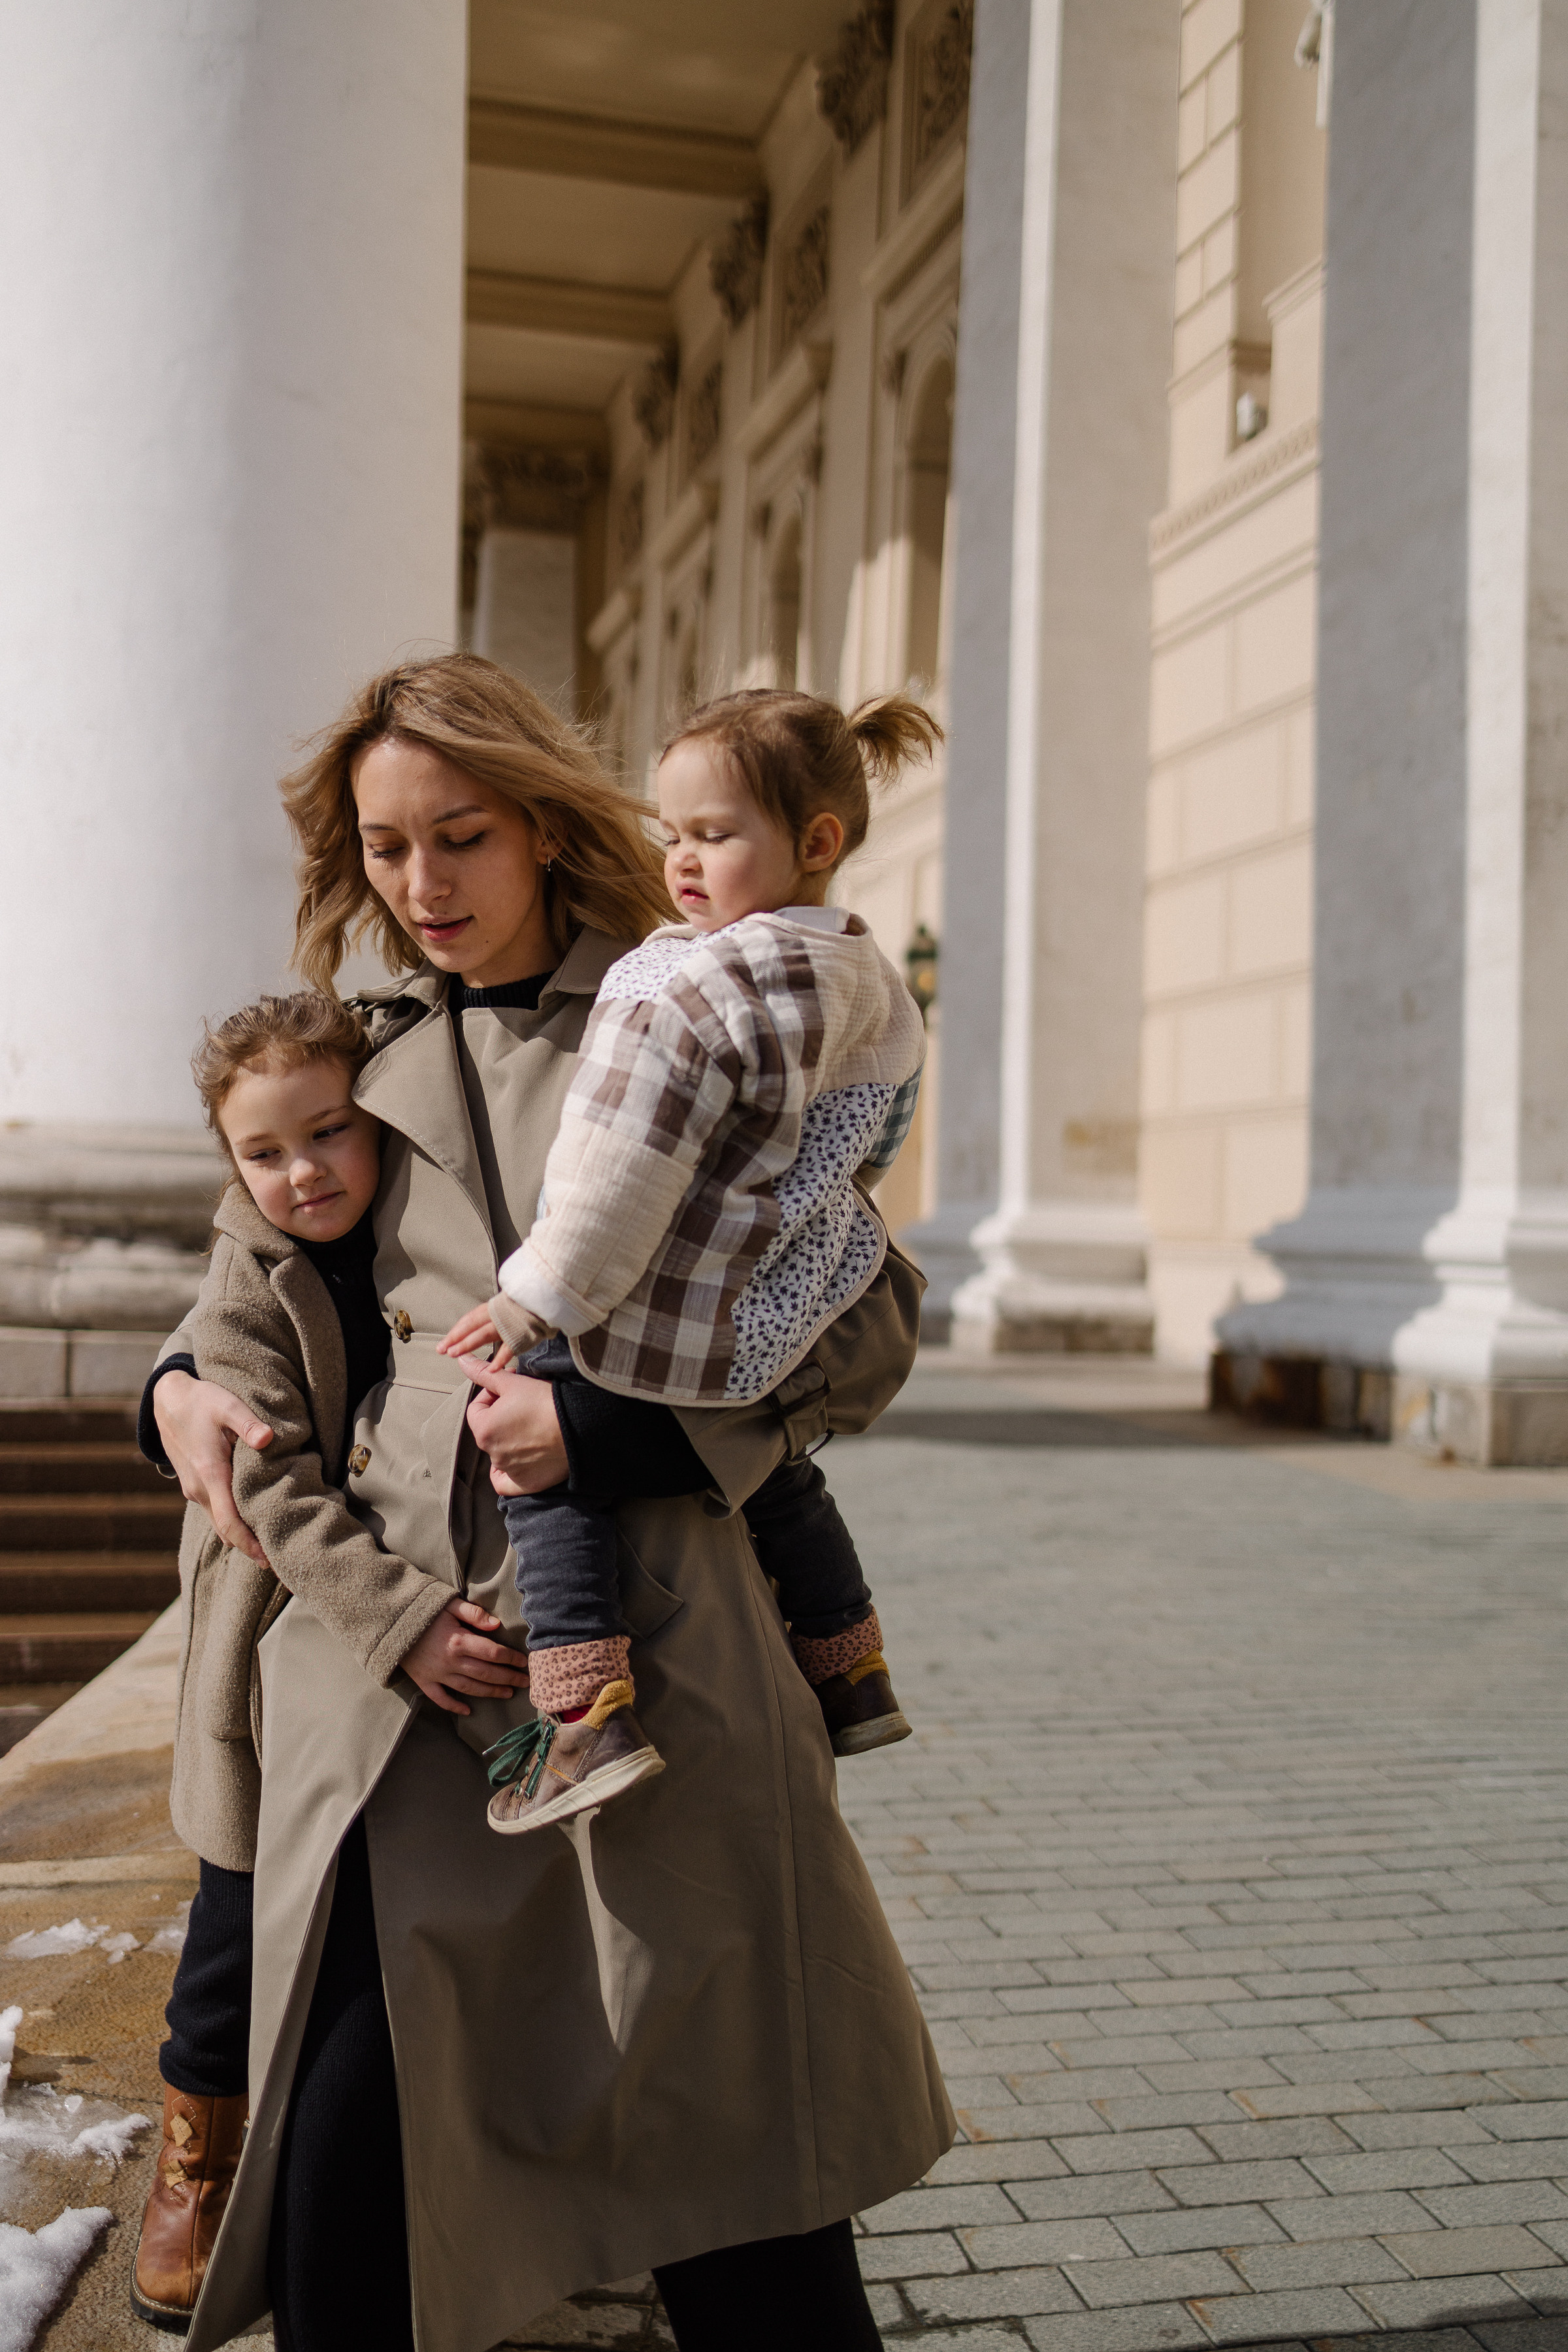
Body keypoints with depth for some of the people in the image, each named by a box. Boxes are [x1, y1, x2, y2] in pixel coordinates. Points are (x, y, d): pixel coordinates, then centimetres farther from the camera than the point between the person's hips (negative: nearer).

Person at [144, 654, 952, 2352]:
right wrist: (186, 1382, 9)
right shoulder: (363, 1057, 15)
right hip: (394, 1636, 3)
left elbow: (869, 1327, 0)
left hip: (645, 1629, -3)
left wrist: (606, 1424, -11)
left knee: (734, 2150, 3)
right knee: (343, 2137, 1)